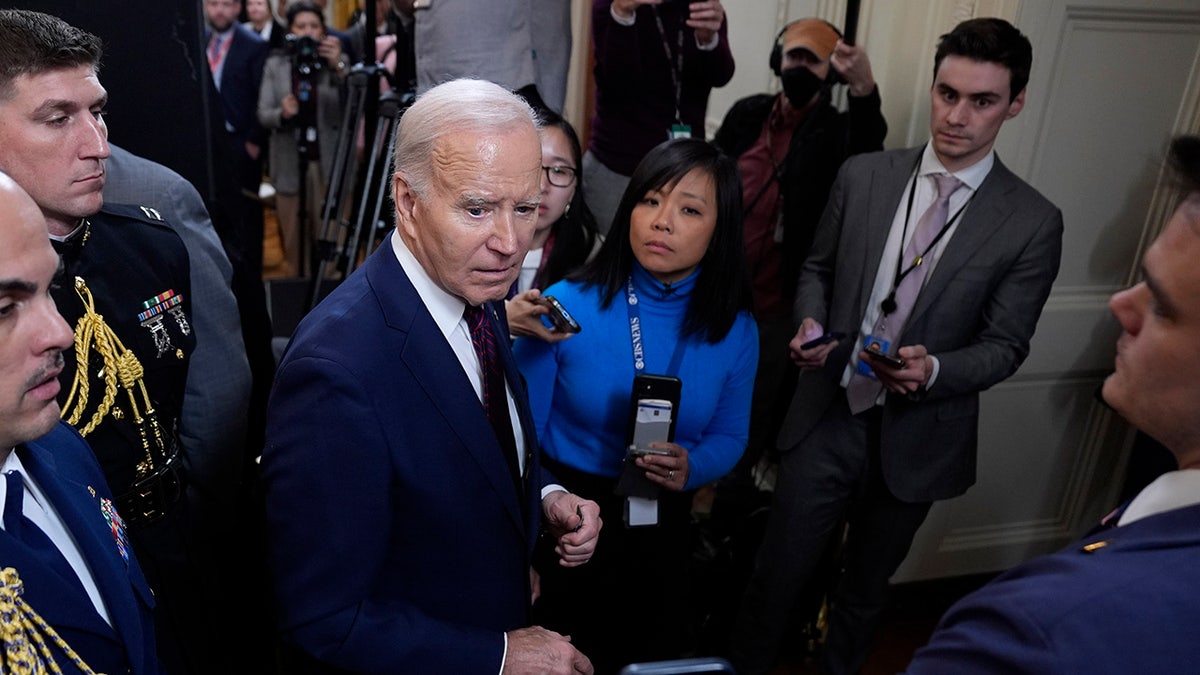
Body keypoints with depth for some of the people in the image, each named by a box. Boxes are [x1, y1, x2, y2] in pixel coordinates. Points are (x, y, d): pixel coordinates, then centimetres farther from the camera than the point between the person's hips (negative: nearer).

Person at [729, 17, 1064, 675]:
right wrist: (811, 323, -12)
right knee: (774, 574, 11)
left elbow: (1004, 345, -6)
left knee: (864, 590, 21)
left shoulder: (1033, 222, -9)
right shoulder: (862, 176, -3)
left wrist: (933, 369, -25)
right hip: (827, 416, 1)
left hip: (917, 438, 0)